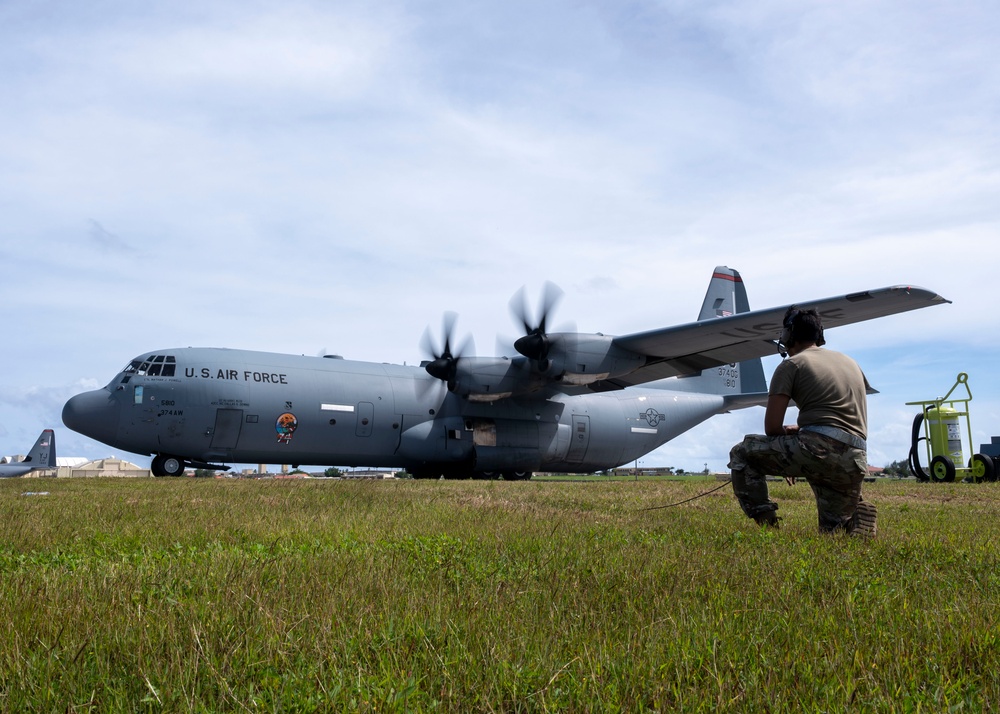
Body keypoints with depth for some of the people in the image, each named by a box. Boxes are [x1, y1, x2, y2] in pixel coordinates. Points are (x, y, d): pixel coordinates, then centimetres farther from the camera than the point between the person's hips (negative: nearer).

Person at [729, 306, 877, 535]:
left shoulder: (792, 364, 7)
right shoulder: (850, 362, 26)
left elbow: (772, 427, 0)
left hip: (818, 449, -7)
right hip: (856, 463, 7)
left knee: (742, 453, 12)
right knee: (834, 531, 28)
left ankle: (765, 523, 0)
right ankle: (855, 513, -2)